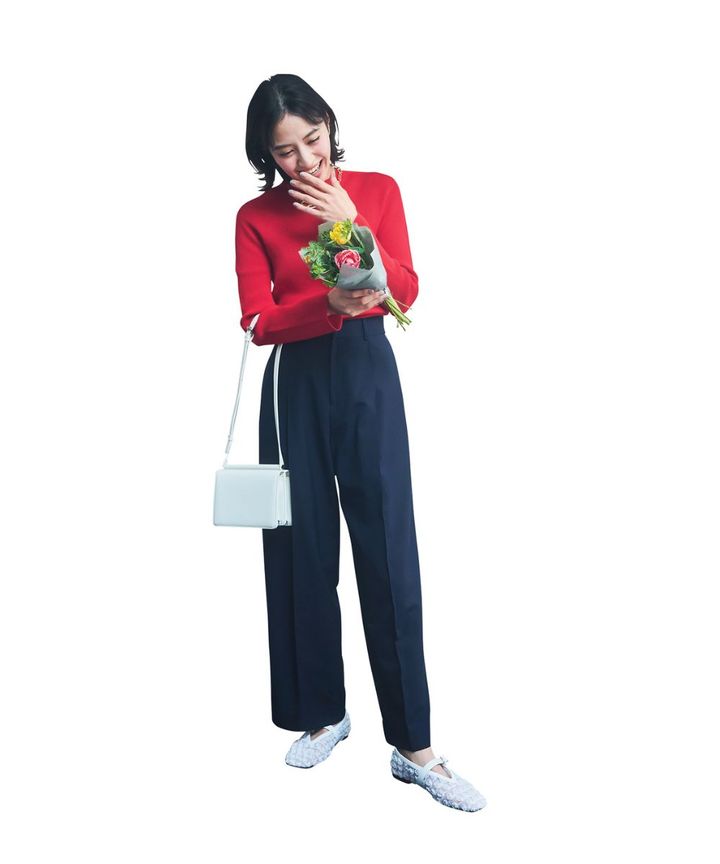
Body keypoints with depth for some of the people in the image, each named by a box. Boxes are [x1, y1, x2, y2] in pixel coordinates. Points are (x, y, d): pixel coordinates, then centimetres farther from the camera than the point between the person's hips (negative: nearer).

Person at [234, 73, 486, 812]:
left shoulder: (377, 189, 8)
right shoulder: (254, 216, 5)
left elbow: (406, 291, -1)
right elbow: (258, 322, -6)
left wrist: (348, 222, -11)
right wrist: (332, 305, -22)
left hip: (368, 374, 0)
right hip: (295, 385, 1)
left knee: (389, 552, -4)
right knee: (303, 551, 5)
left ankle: (413, 745, 6)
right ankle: (323, 714, 24)